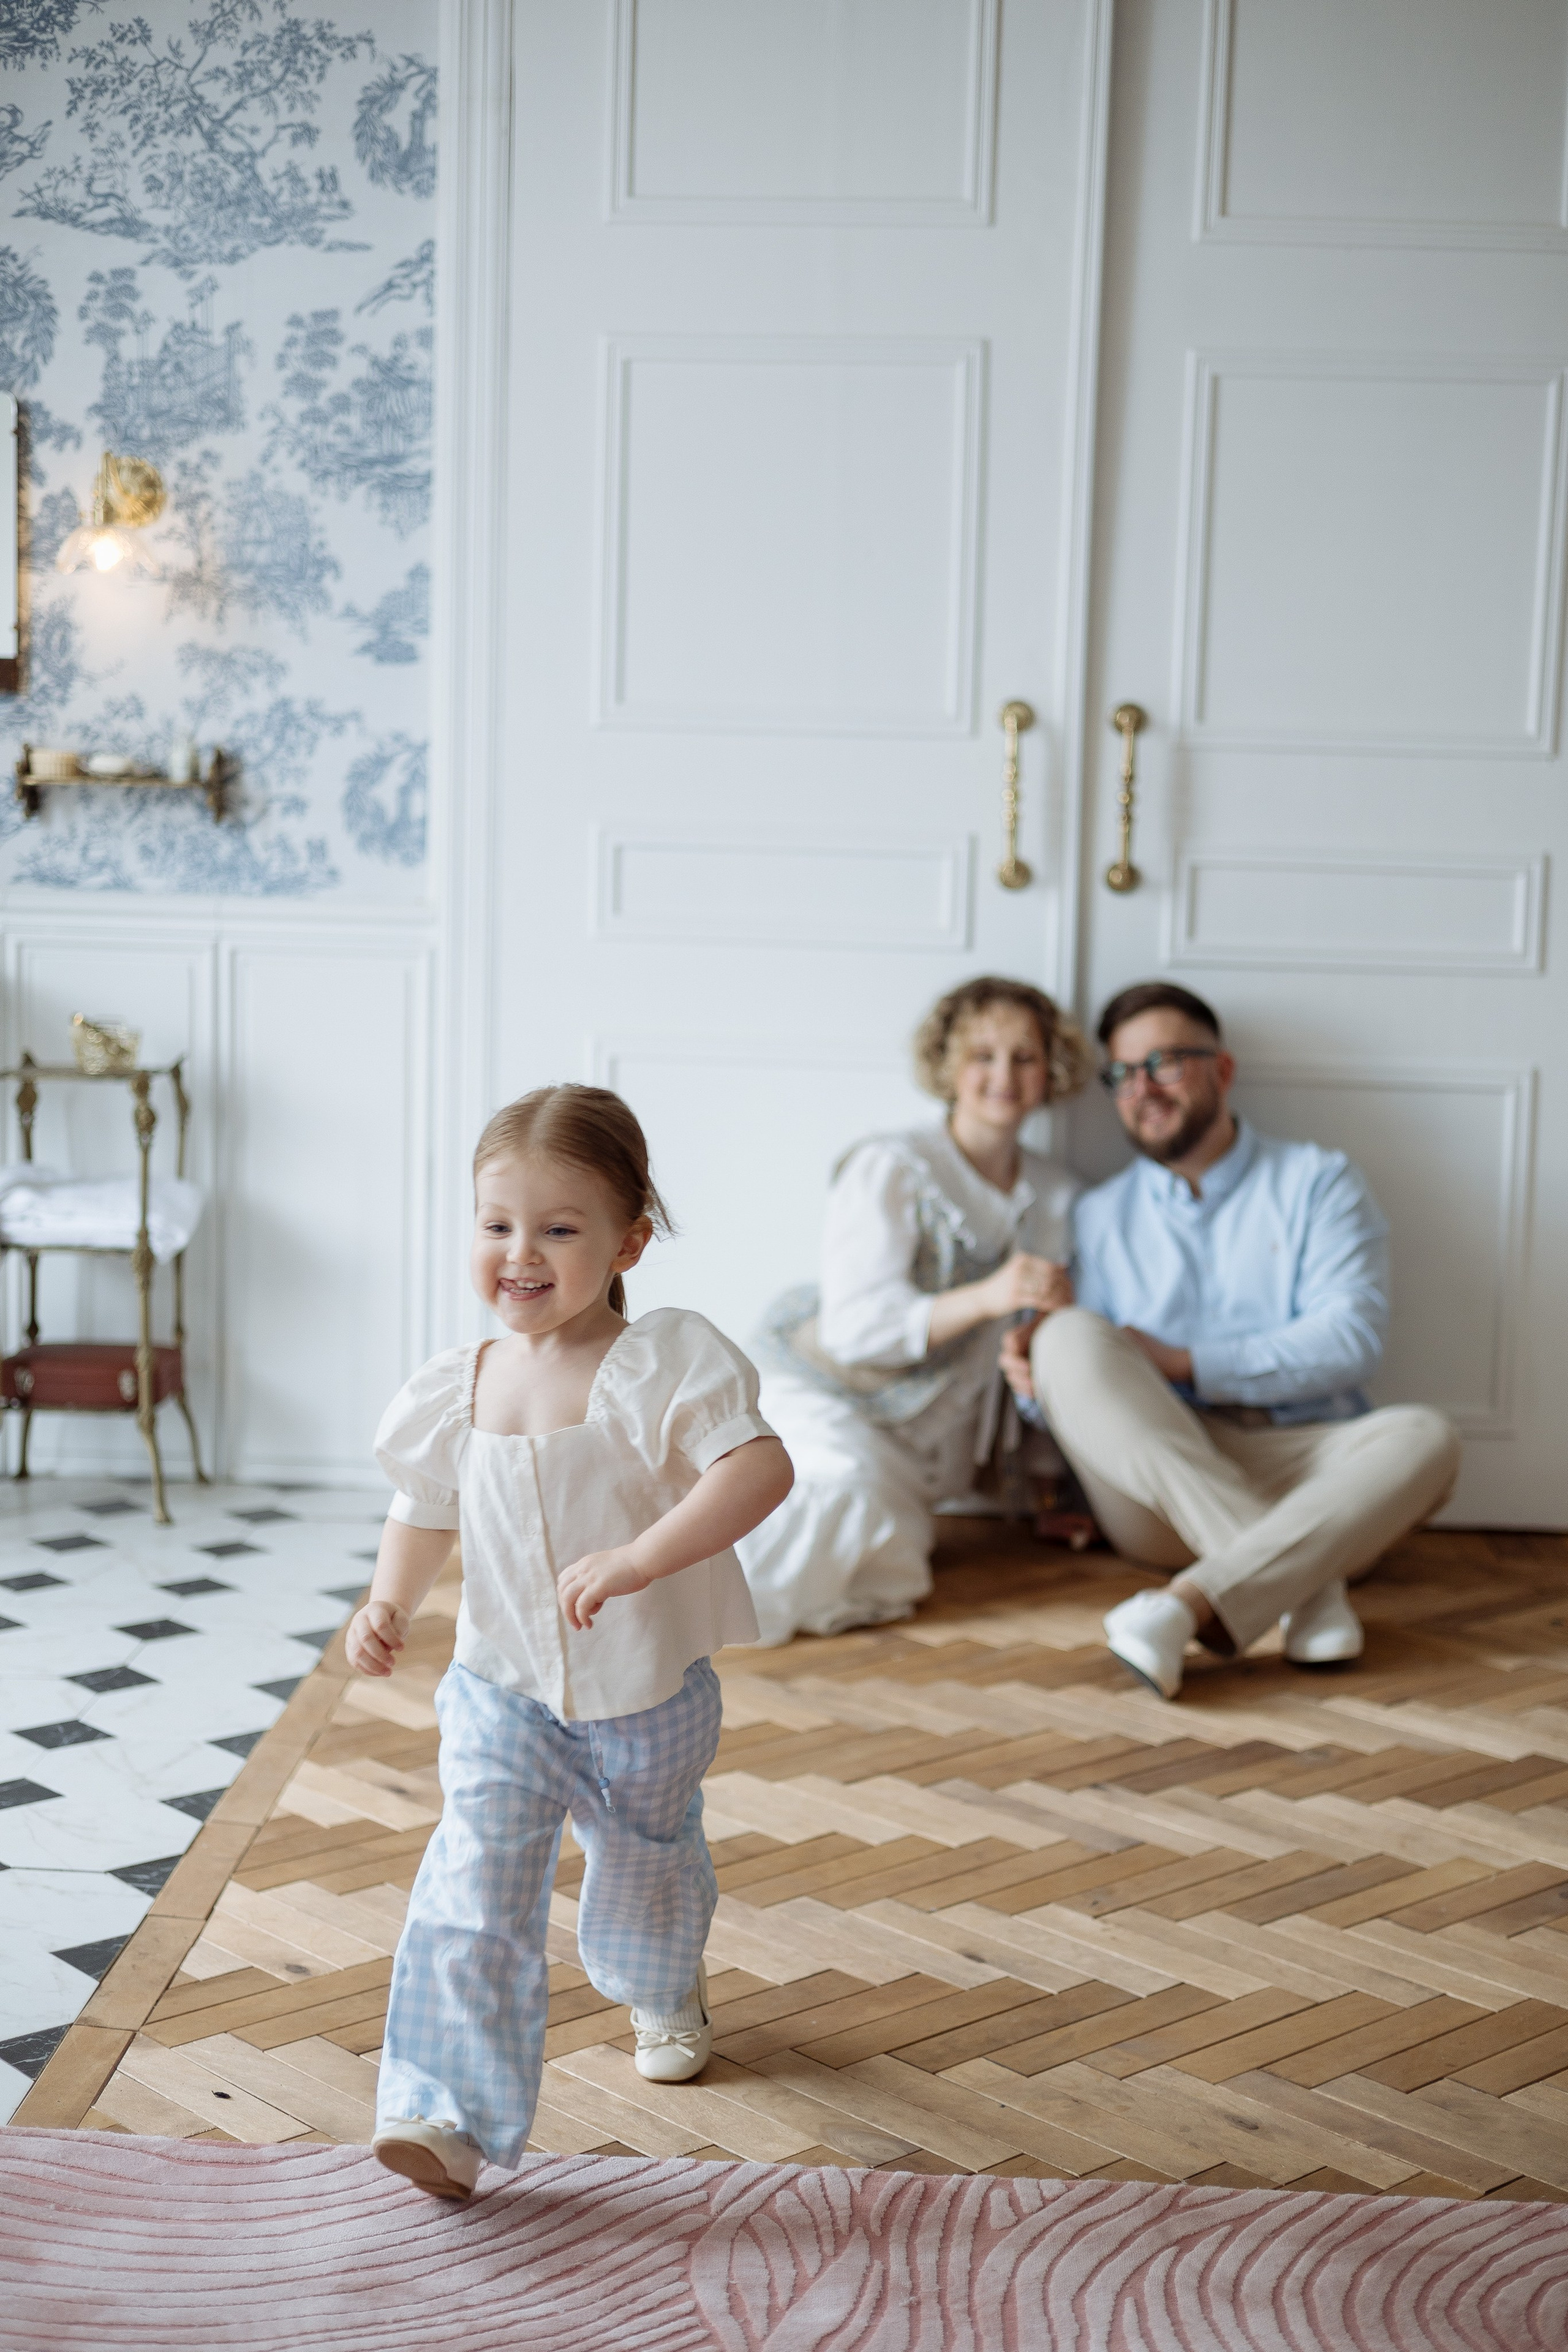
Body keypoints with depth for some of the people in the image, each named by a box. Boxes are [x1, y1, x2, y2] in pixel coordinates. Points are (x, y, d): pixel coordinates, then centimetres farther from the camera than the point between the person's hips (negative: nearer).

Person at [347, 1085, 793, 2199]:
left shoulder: (663, 1364, -20)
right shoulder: (458, 1389, -6)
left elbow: (761, 1468, -32)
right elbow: (426, 1515, 8)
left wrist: (639, 1560, -43)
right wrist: (390, 1605, -11)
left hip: (652, 1697, -1)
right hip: (504, 1694, 1)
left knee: (651, 1874, 24)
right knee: (474, 1897, -15)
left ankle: (667, 1997, 56)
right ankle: (451, 2114, -10)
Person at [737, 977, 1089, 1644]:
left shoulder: (1058, 1198, 8)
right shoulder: (890, 1170, -10)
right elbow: (855, 1327, -19)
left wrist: (1046, 1482, 14)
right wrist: (985, 1297, -31)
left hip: (926, 1450, 5)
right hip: (825, 1396, -5)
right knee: (851, 1490, -36)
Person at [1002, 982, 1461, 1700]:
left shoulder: (1317, 1183, 10)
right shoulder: (1100, 1215, 18)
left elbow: (1351, 1338, -6)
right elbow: (1084, 1377, 10)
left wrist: (1184, 1364, -10)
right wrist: (1037, 1375, -14)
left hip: (1301, 1465, -1)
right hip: (1154, 1493, 1)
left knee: (1423, 1438, -30)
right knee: (1069, 1337, -25)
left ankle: (1189, 1605, -44)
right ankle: (1305, 1585, -34)